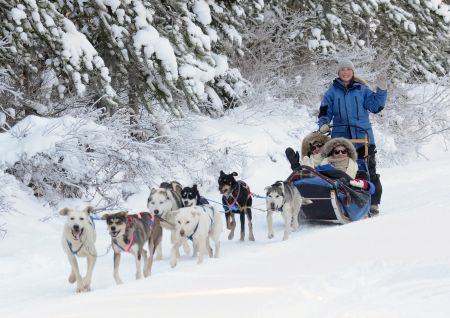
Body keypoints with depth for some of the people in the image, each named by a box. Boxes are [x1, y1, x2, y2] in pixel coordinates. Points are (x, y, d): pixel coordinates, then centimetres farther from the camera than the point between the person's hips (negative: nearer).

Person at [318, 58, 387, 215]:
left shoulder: (362, 89, 8)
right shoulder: (332, 92, 10)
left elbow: (375, 106, 3)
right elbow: (325, 112, 11)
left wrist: (381, 90, -8)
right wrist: (323, 125, -8)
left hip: (363, 137, 0)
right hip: (341, 138, 1)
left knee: (369, 171, -1)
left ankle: (373, 203, 5)